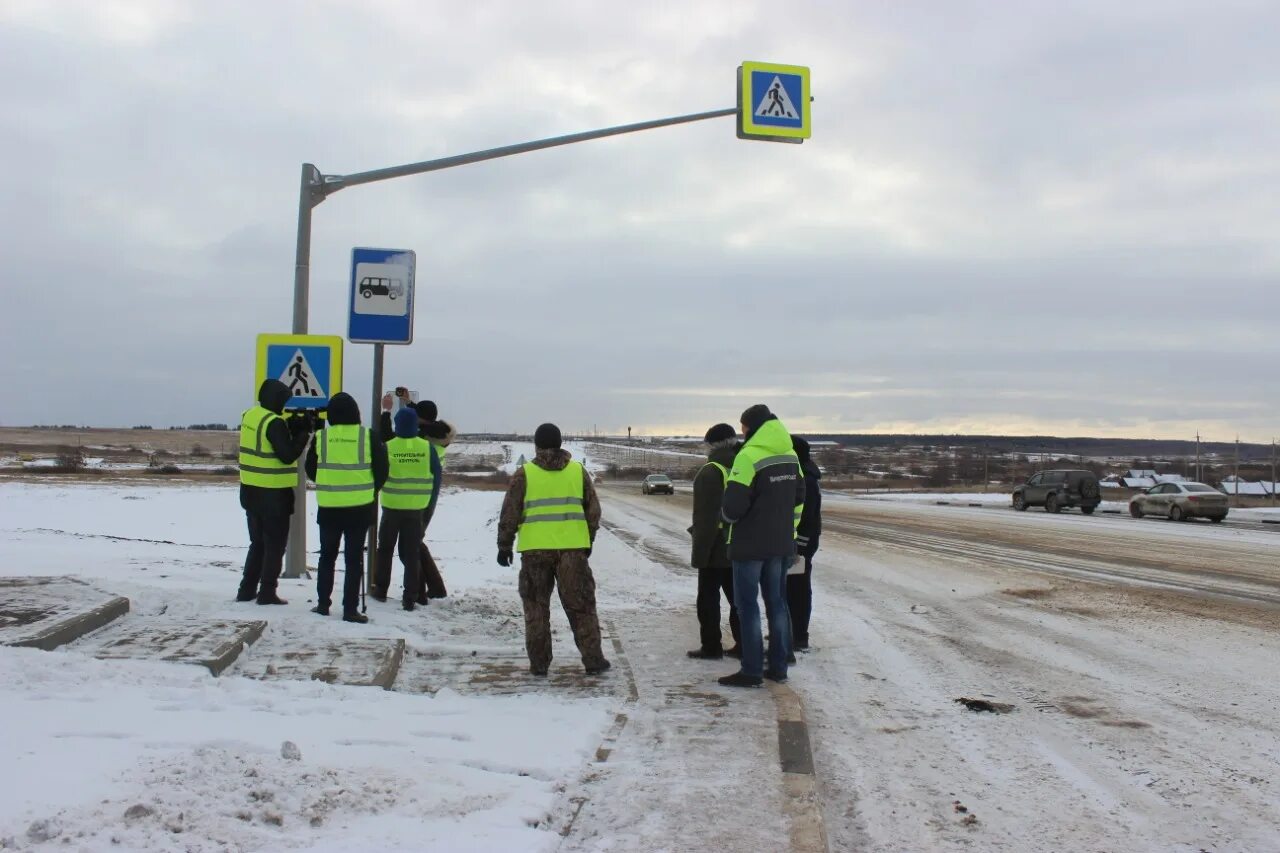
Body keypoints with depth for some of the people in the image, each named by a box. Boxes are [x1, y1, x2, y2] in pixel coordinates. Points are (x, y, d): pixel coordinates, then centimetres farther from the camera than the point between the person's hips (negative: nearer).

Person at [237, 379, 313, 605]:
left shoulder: (249, 415, 7)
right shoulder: (274, 422, -18)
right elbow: (287, 455, -20)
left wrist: (294, 427, 3)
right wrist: (304, 433, -9)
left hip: (251, 491, 8)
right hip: (273, 494, -8)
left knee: (258, 542, 18)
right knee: (275, 545, 3)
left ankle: (247, 590, 19)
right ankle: (267, 593, 4)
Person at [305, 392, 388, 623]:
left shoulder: (321, 437, -3)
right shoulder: (368, 437, -7)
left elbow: (310, 470, 8)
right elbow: (381, 470, -2)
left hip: (328, 507, 1)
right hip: (360, 507, -1)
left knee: (327, 555, 17)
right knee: (354, 558, 4)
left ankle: (323, 603, 20)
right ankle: (350, 609, 3)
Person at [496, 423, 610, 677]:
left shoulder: (524, 473, -1)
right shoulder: (578, 471, 5)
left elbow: (510, 513, -1)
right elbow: (593, 510, 9)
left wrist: (504, 545, 9)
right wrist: (588, 540, 21)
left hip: (535, 550, -1)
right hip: (573, 549, 1)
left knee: (536, 607, 10)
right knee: (581, 606, 9)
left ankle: (539, 663, 11)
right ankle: (593, 660, 9)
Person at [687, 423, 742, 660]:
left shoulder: (710, 472, -15)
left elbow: (705, 517, -18)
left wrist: (699, 552, -14)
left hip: (716, 548, -7)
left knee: (708, 598, 3)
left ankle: (711, 647, 6)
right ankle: (744, 645, 13)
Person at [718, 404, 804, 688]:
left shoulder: (749, 457, -19)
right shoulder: (791, 457, 7)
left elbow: (733, 505, -22)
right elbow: (799, 496, 15)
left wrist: (727, 515, -1)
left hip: (750, 544, -7)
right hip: (781, 543, 7)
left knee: (748, 604, 0)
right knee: (776, 602, 14)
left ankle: (751, 671, 1)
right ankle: (778, 666, 19)